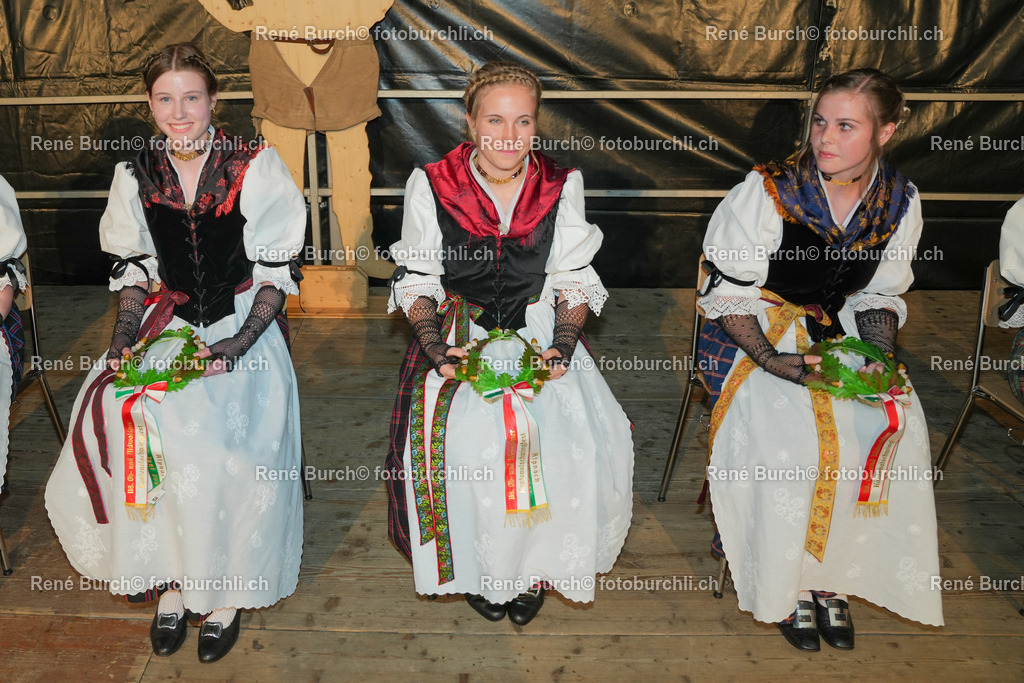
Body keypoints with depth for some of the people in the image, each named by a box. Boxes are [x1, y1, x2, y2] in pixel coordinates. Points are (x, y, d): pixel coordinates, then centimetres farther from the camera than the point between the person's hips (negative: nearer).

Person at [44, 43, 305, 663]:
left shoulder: (256, 168, -6)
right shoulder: (137, 176, 6)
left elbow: (276, 268, -5)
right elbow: (134, 268, 13)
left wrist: (242, 342, -15)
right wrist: (125, 338, -1)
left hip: (243, 330, -3)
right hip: (166, 327, 4)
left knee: (223, 450, -19)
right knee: (134, 433, -16)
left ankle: (226, 595, 5)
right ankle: (171, 581, 7)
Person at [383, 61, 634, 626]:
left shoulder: (562, 186, -1)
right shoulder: (430, 185, -5)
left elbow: (575, 281, 3)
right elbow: (416, 279, 1)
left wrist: (563, 346, -13)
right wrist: (434, 345, -15)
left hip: (539, 333, 1)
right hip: (457, 335, -1)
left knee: (579, 441, -19)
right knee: (461, 441, -23)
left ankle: (537, 564, 10)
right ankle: (474, 568, 8)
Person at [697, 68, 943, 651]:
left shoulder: (900, 200, -1)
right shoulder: (767, 192, -16)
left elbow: (881, 294, 10)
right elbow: (728, 294, -12)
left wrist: (882, 356, -9)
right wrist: (773, 361, -24)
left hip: (838, 330, 5)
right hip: (756, 334, -4)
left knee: (898, 428, -18)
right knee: (791, 438, -26)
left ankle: (833, 576, 3)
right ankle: (783, 583, 0)